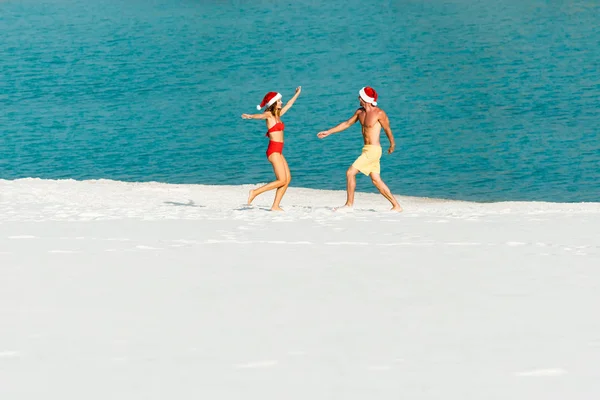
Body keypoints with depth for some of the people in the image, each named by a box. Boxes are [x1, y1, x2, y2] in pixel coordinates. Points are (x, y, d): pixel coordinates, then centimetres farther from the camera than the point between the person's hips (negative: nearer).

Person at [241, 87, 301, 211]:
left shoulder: (277, 115, 17)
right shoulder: (269, 114, -8)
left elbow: (289, 105, 34)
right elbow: (260, 116, -31)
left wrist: (297, 94, 48)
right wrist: (250, 116, -53)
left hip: (278, 152, 9)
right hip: (273, 150, -9)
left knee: (288, 179, 3)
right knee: (282, 180, -12)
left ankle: (275, 206, 2)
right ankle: (255, 192, -10)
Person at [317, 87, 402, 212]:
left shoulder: (379, 113, -13)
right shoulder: (360, 112, 9)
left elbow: (387, 129, 0)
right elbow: (347, 124, 20)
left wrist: (392, 145, 13)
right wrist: (328, 132, 21)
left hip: (373, 150, -8)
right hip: (366, 149, 8)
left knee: (350, 173, -10)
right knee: (376, 180, 8)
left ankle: (349, 204, -1)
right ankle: (396, 206, 12)